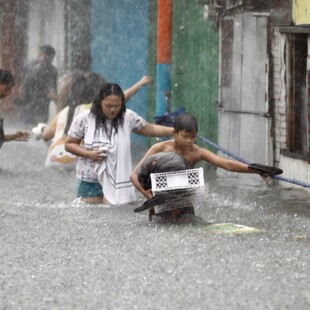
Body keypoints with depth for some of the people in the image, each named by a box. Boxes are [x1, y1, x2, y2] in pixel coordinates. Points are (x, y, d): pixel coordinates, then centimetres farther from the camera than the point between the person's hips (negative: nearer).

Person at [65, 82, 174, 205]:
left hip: (116, 180, 0)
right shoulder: (84, 119, -8)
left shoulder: (128, 117, -4)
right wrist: (88, 154, -16)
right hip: (89, 181, 0)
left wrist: (175, 130, -4)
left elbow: (151, 129, 7)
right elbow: (69, 144, 0)